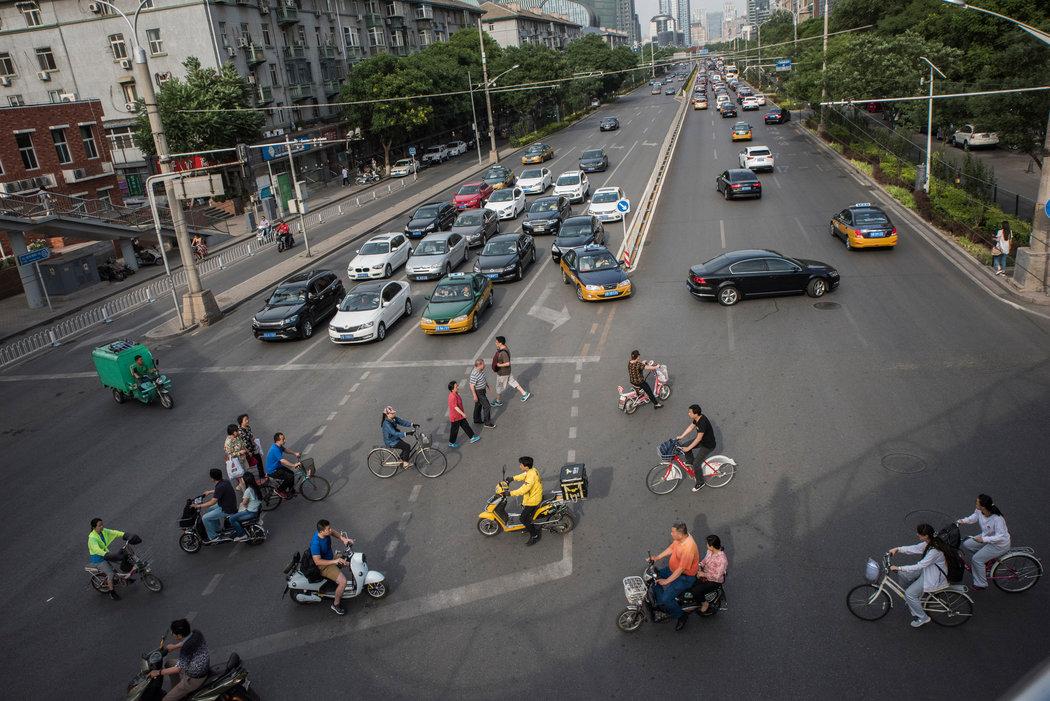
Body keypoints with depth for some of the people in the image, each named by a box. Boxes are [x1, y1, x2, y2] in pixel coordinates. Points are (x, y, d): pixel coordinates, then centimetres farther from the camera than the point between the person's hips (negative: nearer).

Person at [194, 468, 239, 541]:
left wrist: (199, 506, -15)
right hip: (231, 505, 9)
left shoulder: (220, 487, -26)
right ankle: (218, 529, 36)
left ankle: (213, 537, 5)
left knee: (205, 518, -4)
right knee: (210, 509, 28)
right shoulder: (226, 481, 1)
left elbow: (212, 502, -24)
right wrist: (210, 492, 30)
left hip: (227, 510, -9)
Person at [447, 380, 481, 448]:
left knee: (466, 426, 17)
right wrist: (462, 413, -29)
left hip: (460, 415, 9)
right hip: (455, 417, -9)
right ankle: (451, 443, 24)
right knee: (454, 430, 7)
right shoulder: (453, 397, -30)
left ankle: (472, 438, 28)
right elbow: (455, 407, -30)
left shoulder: (456, 394, 2)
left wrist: (463, 412, 22)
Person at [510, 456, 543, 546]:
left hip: (532, 501, -10)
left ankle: (535, 535, 14)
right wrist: (513, 478, 10)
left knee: (524, 519, -1)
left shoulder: (531, 476, -32)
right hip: (534, 495, 10)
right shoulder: (532, 470, -3)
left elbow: (524, 489, -36)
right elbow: (523, 476, 18)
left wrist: (510, 493, -34)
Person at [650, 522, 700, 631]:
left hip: (685, 576, -9)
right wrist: (657, 558, 2)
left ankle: (681, 616, 11)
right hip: (673, 569, 9)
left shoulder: (688, 548, -36)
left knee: (666, 599, -16)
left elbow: (681, 569, -29)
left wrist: (667, 581, -23)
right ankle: (661, 605, 21)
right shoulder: (680, 538, -10)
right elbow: (671, 548, 9)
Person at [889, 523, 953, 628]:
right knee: (903, 575, 9)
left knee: (909, 594, -11)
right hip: (927, 570, 9)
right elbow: (914, 548, 7)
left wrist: (898, 568, -26)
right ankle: (914, 599, 30)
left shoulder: (935, 551, -35)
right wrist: (898, 549, -3)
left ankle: (922, 618, 9)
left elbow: (918, 566, -31)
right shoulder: (929, 542, -9)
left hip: (934, 578, -9)